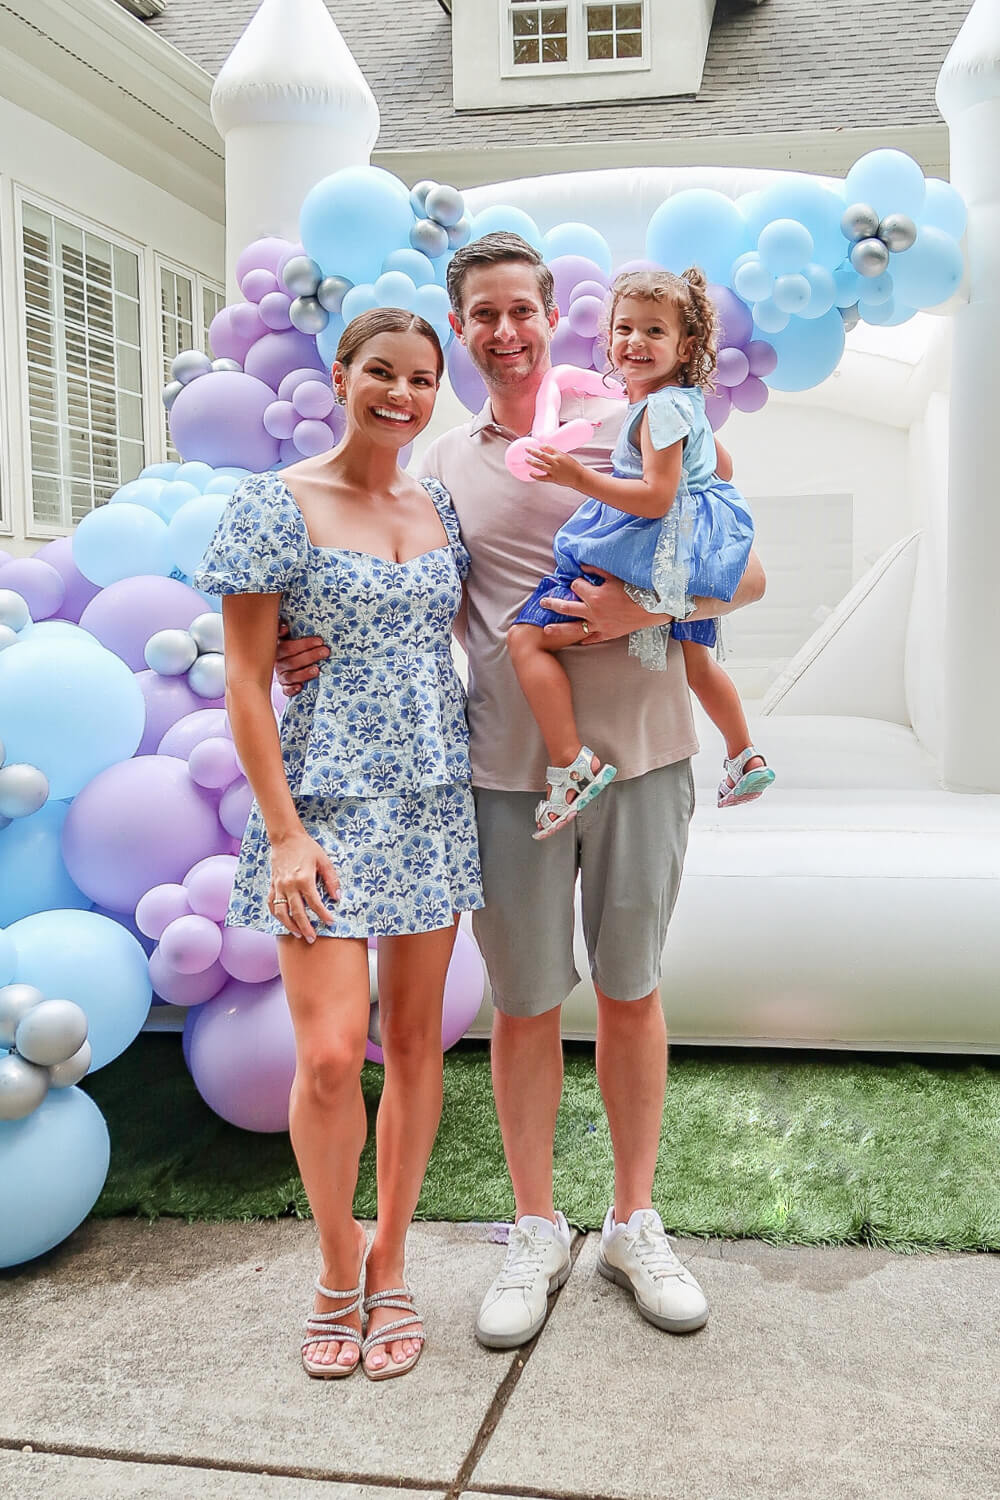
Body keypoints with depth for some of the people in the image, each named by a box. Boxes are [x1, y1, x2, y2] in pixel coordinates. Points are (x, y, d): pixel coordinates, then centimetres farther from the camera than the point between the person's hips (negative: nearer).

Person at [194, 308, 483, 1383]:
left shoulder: (440, 508, 10)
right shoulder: (276, 507, -5)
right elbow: (245, 681, -8)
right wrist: (283, 832, -13)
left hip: (434, 801, 5)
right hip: (329, 803, -5)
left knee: (415, 1039, 9)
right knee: (330, 1054, -9)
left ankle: (388, 1266, 25)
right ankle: (336, 1270, 17)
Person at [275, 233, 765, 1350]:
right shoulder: (440, 468, 10)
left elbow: (745, 573, 0)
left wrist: (639, 608, -17)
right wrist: (335, 651, -4)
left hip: (639, 754, -1)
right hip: (509, 767, 1)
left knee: (631, 990, 10)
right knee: (524, 1005, 9)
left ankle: (634, 1223, 27)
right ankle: (535, 1232, 27)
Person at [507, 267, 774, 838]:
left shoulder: (660, 407, -17)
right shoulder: (687, 402, 13)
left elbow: (656, 497, -26)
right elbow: (723, 465, 27)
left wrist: (580, 477, -28)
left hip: (649, 556, -11)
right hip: (685, 563, 11)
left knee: (528, 635, -14)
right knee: (695, 656, 34)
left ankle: (572, 763, -20)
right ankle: (745, 758, 48)